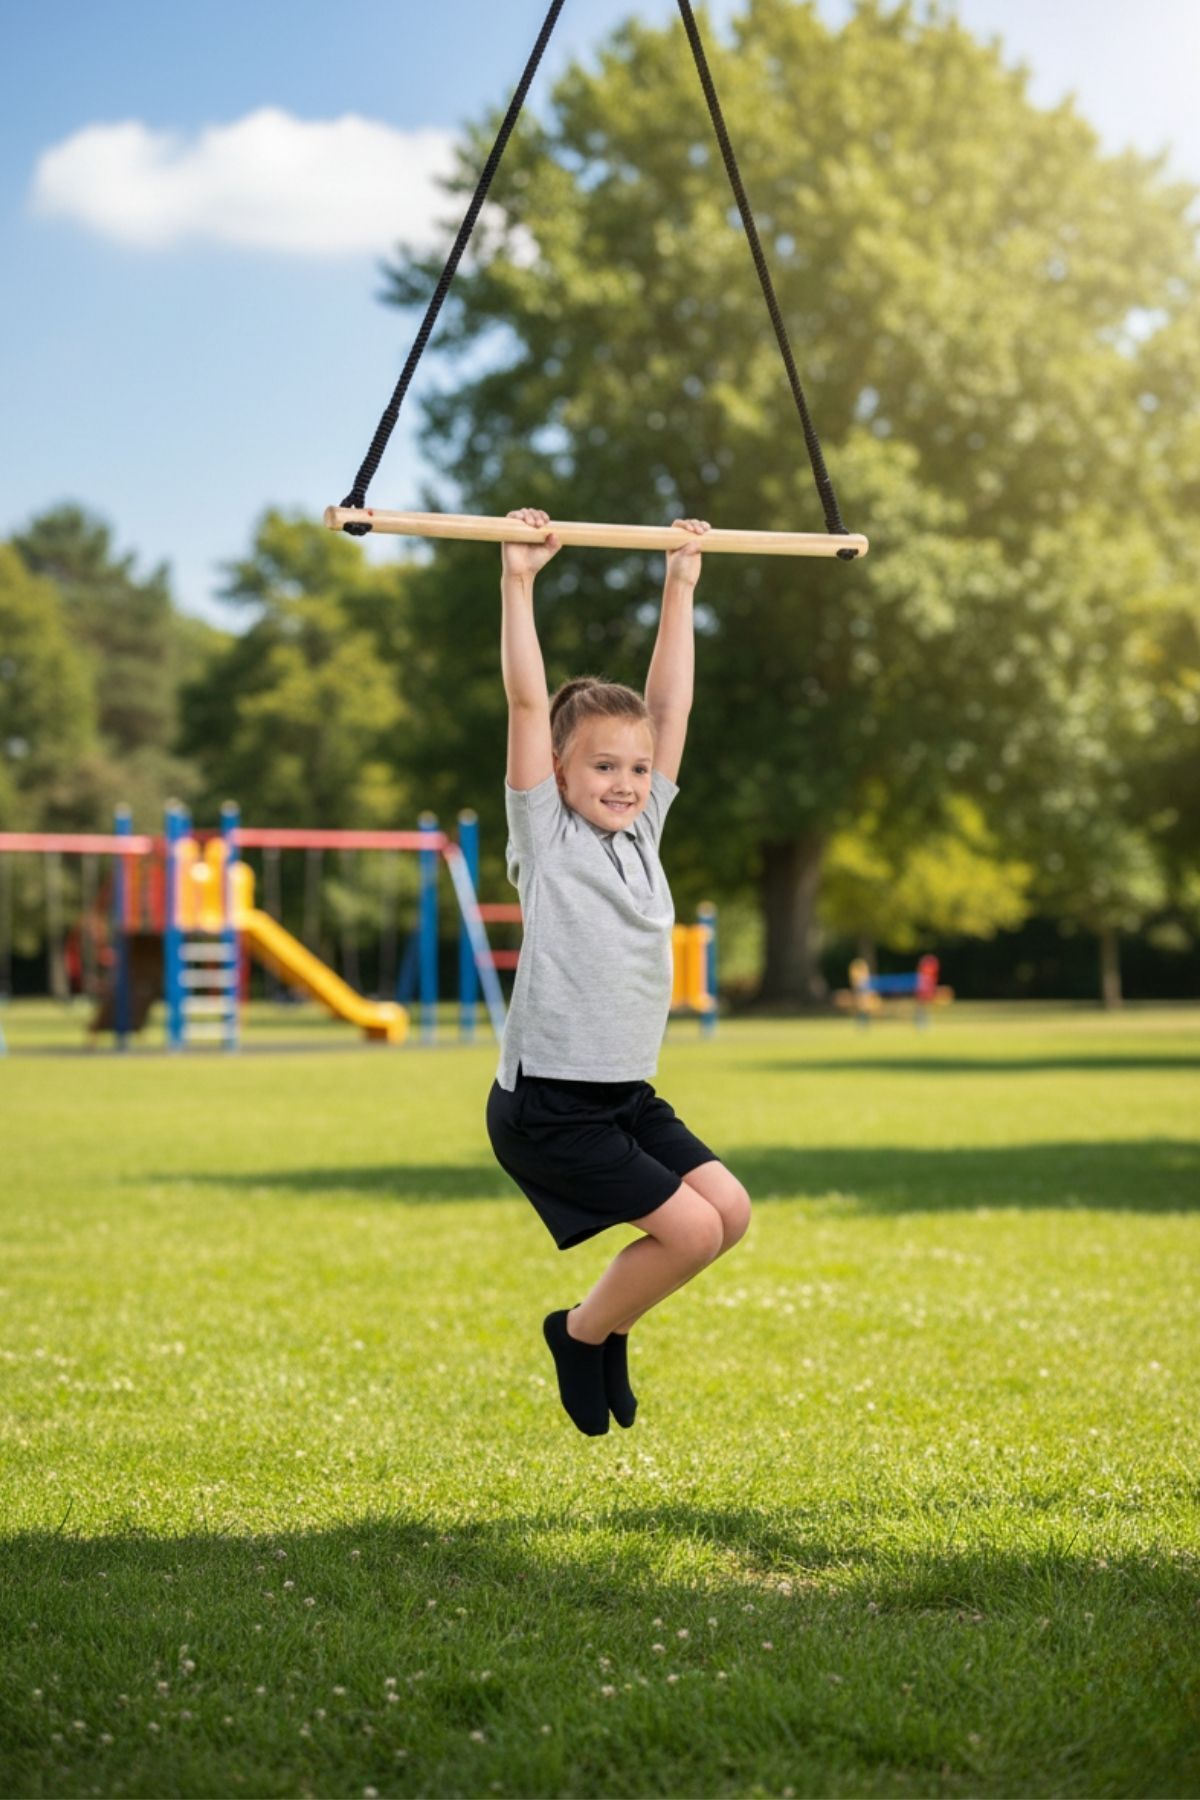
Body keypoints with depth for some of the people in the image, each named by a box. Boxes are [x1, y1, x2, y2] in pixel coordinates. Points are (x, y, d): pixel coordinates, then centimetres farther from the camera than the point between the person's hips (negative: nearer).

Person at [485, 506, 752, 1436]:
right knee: (691, 1228, -12)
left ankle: (604, 1322, 21)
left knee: (730, 1211, -1)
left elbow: (671, 705, 10)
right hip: (546, 1105, -7)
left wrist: (681, 585, 11)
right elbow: (529, 703, -13)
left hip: (628, 1097, 7)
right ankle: (583, 1331, 13)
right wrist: (518, 581, -16)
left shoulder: (643, 831, 10)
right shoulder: (546, 837, -6)